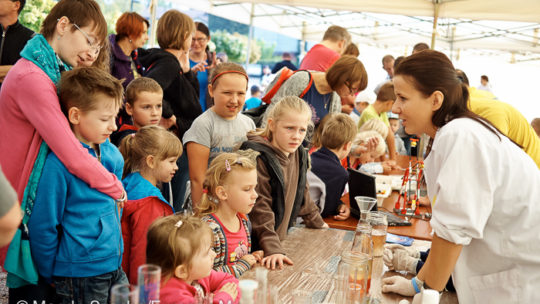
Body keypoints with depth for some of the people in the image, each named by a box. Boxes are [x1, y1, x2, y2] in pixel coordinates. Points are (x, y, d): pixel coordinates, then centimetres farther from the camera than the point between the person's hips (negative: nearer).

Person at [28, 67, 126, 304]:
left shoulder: (112, 153, 2)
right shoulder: (59, 164, -20)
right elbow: (43, 226, -14)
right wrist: (52, 276, -4)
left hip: (115, 266, 7)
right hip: (79, 276, -7)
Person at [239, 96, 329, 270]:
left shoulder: (298, 154, 4)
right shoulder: (258, 158, -20)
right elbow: (259, 209, -23)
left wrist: (317, 223, 27)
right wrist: (273, 249, -29)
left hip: (281, 237, 7)